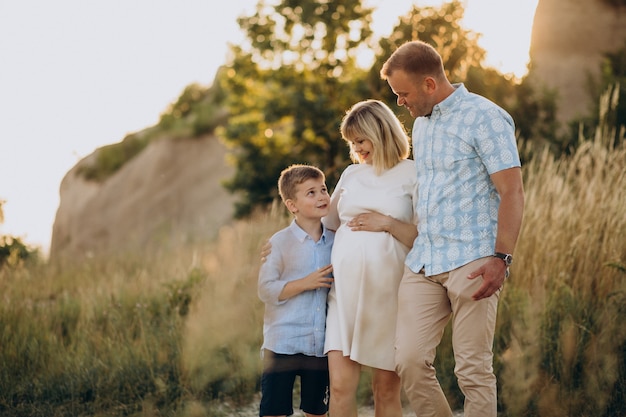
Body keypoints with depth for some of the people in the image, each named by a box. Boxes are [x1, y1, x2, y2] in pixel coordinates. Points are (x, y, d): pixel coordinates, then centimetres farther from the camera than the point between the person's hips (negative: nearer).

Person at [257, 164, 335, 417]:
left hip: (321, 344, 4)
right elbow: (266, 290, -11)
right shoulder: (280, 242, -6)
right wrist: (306, 283, -18)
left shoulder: (335, 242, 7)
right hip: (283, 343, -4)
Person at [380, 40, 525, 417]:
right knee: (410, 360, -2)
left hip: (471, 262, -7)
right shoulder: (421, 124, 19)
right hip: (422, 260, 7)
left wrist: (501, 259, -20)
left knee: (474, 369, -5)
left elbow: (512, 193, -11)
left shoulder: (485, 117, -5)